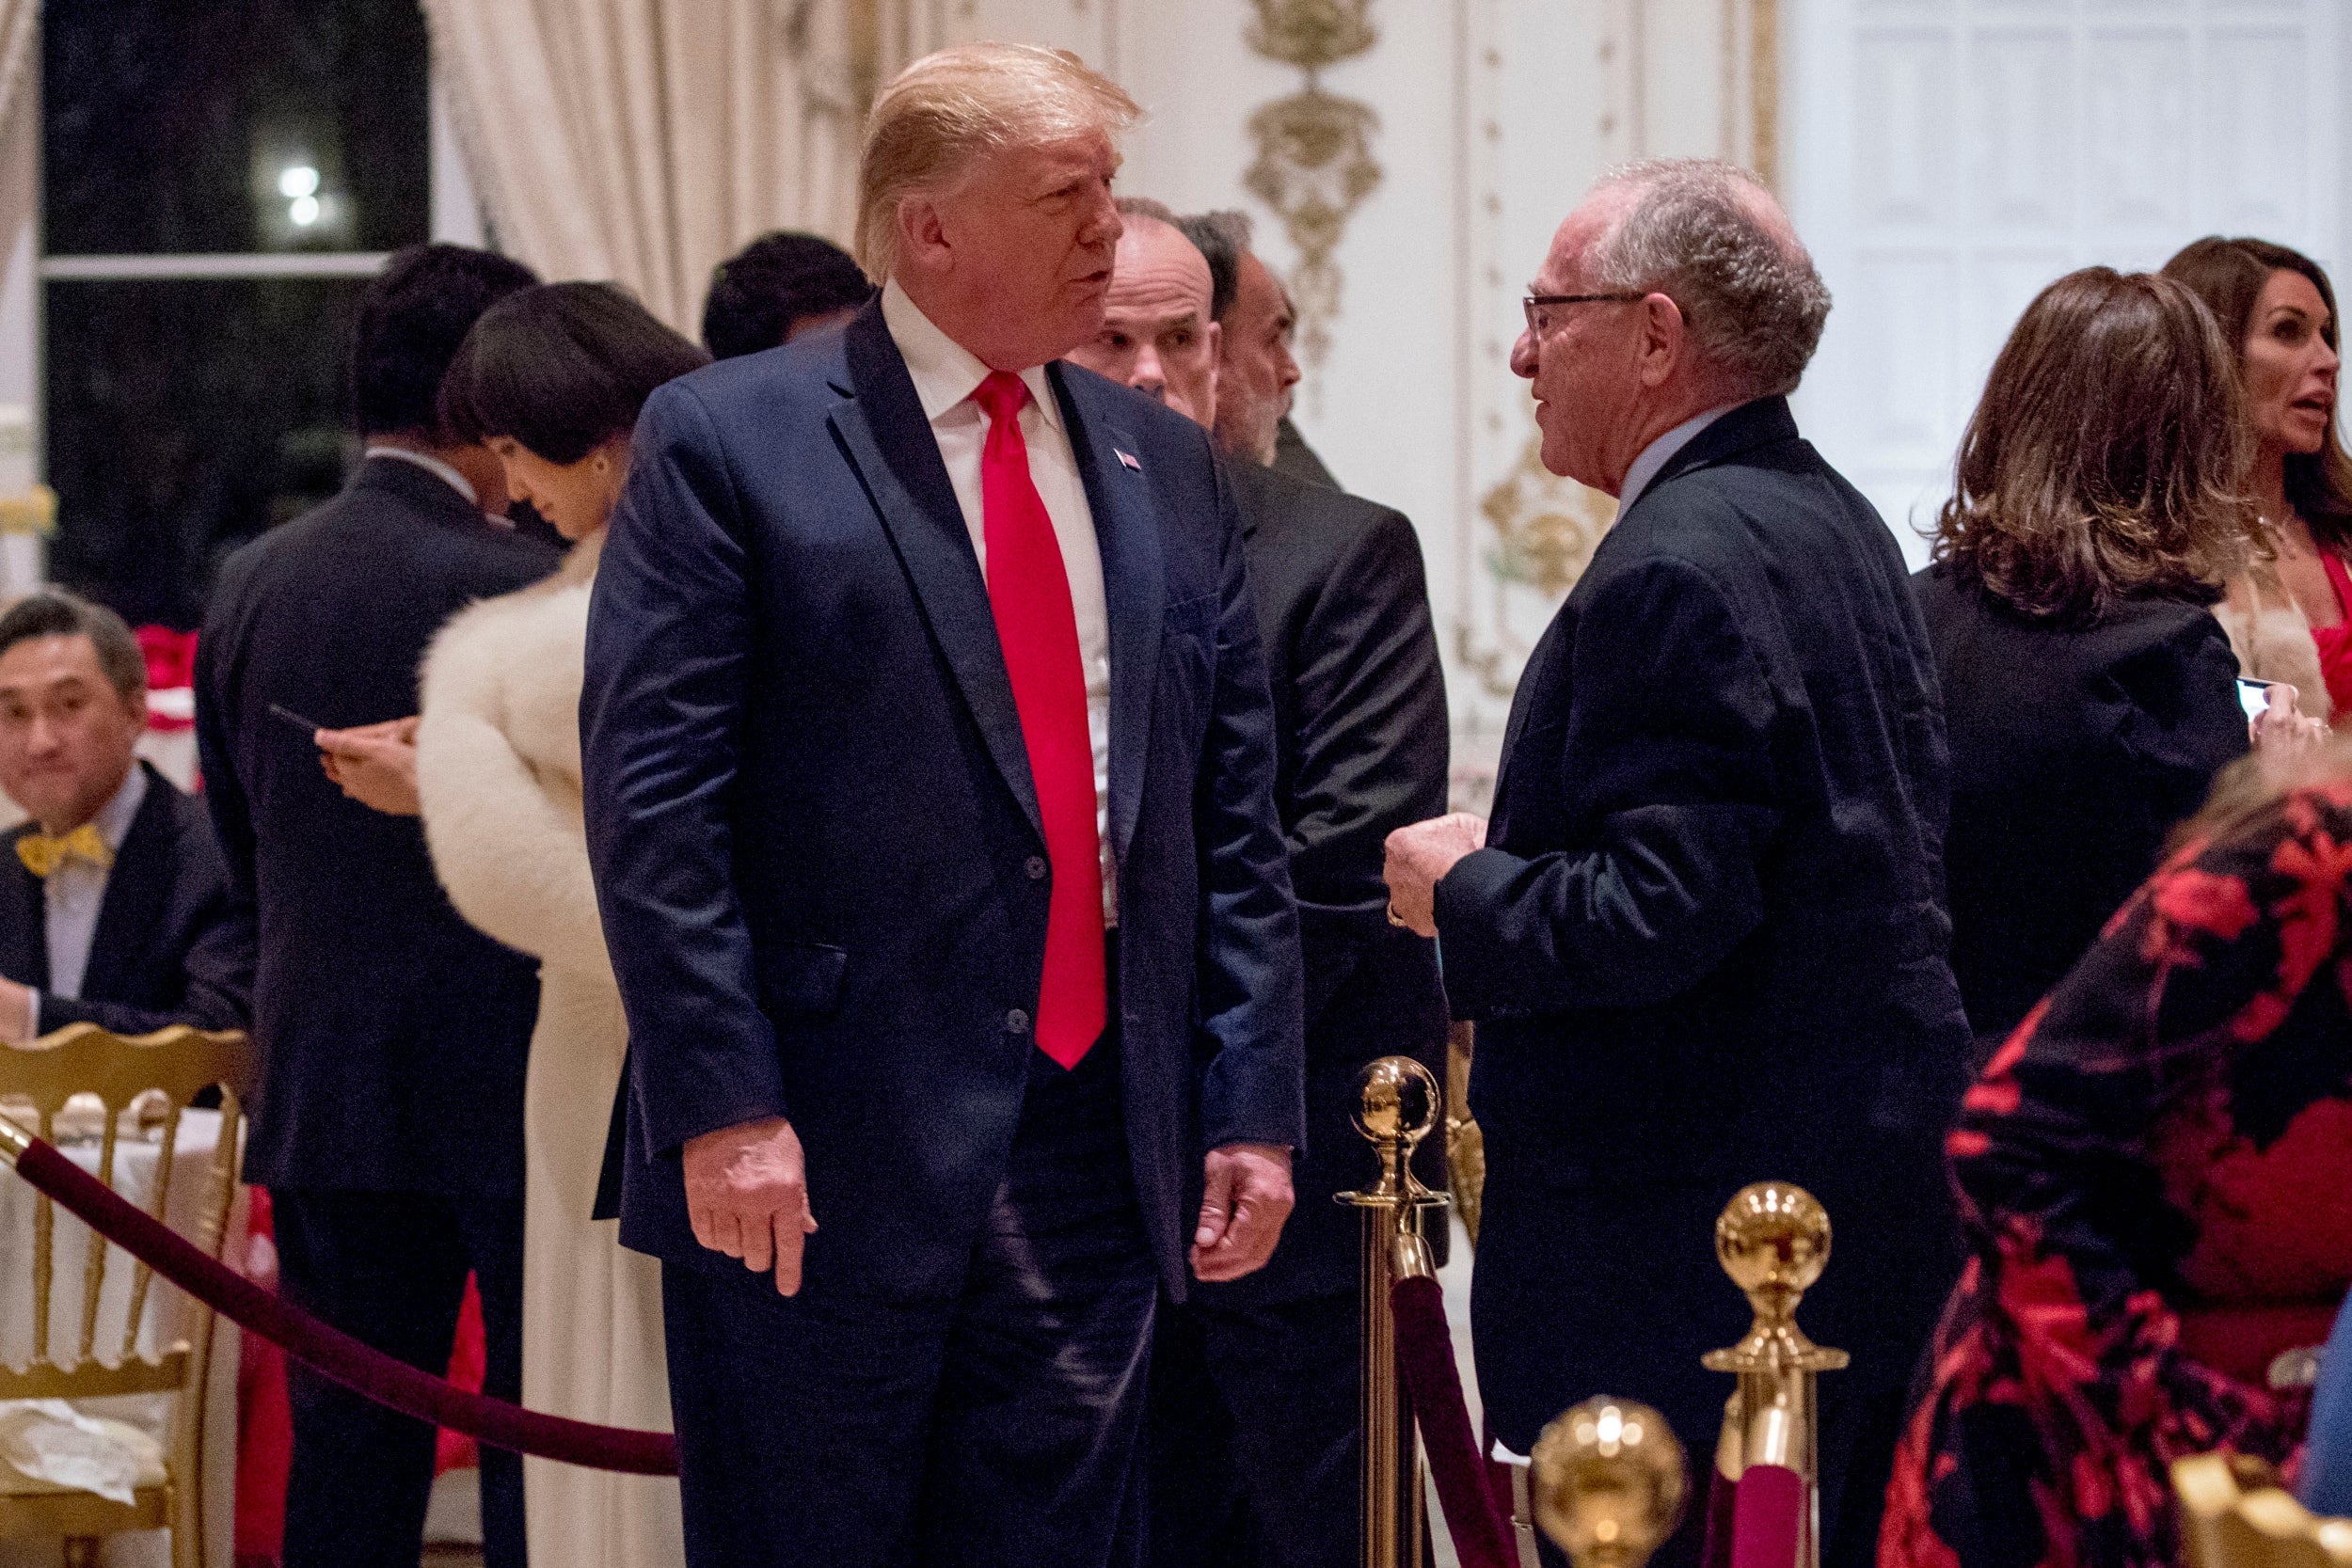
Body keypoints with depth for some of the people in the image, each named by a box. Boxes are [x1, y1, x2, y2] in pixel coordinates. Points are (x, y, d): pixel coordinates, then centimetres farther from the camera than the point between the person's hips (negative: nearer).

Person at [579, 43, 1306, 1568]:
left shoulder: (1172, 470, 14)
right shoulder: (725, 441, -3)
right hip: (817, 1156, -5)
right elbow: (653, 803, -9)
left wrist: (1252, 1110, 7)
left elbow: (1235, 824, 14)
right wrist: (723, 1108, -15)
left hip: (1097, 1142, 5)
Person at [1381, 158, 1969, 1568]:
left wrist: (1463, 894, -7)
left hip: (1696, 1235, -11)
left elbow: (1662, 909, -24)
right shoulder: (1837, 522, 14)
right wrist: (1518, 864, 14)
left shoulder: (1678, 569, -18)